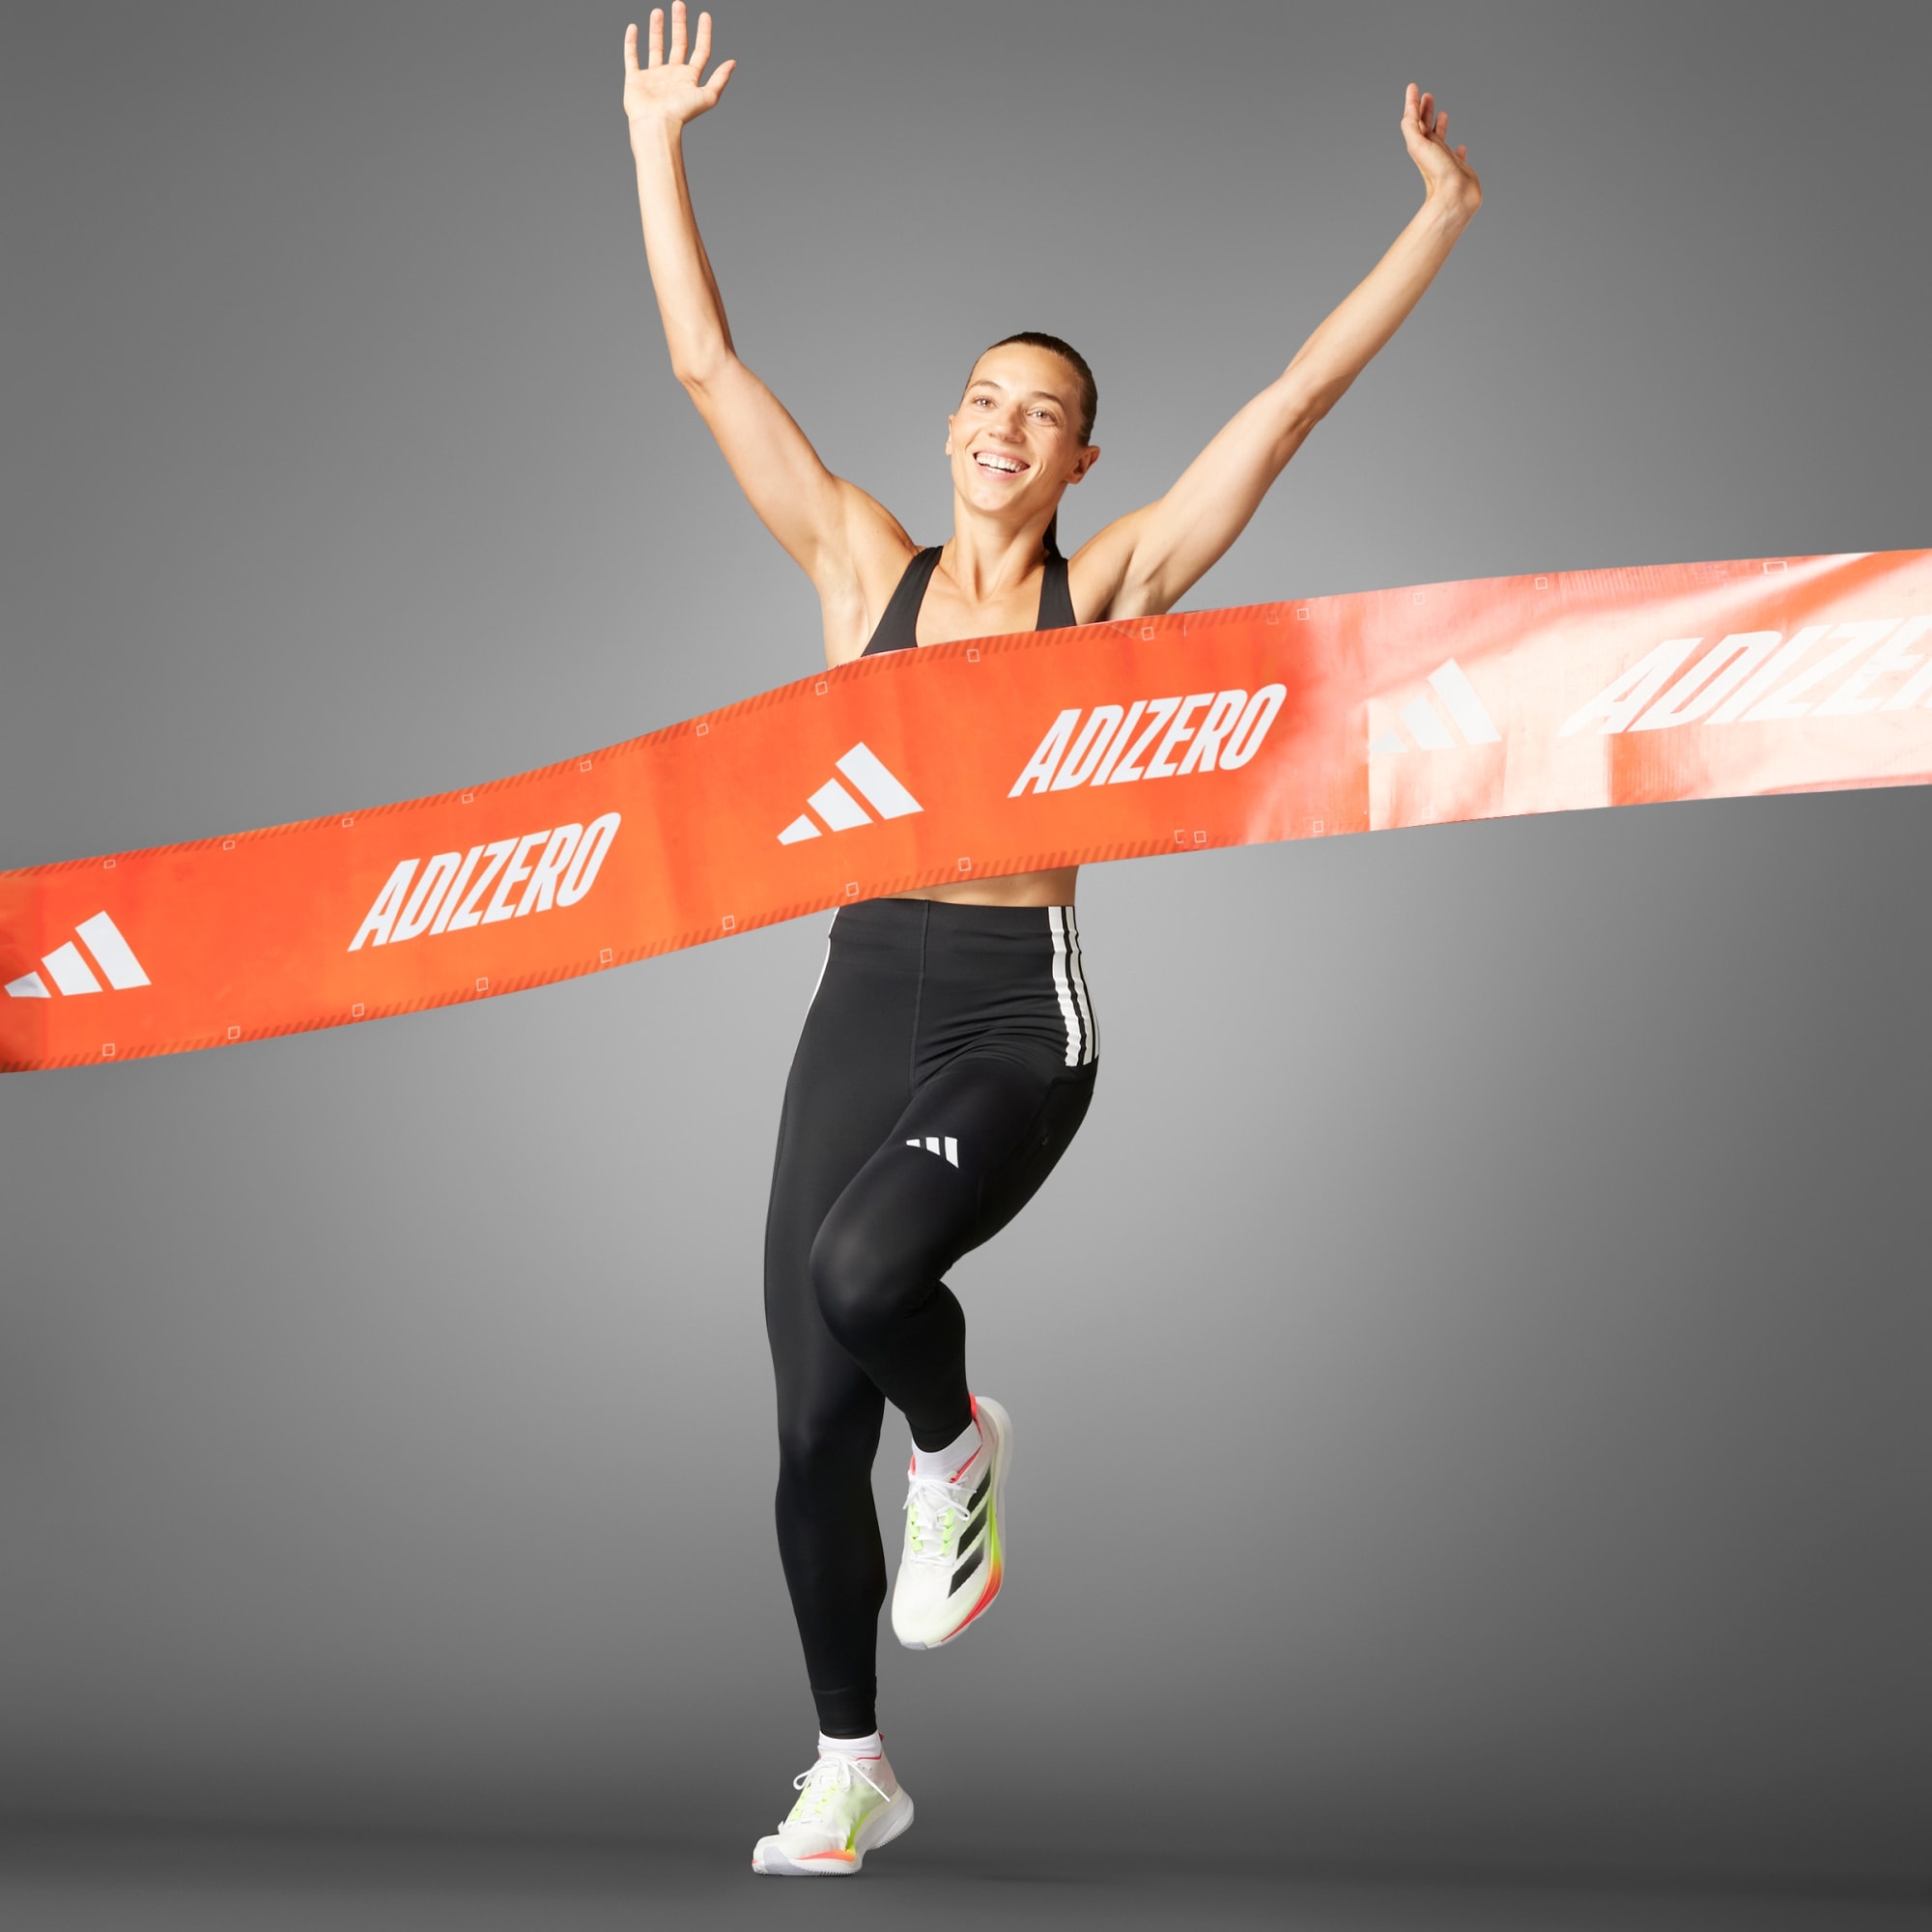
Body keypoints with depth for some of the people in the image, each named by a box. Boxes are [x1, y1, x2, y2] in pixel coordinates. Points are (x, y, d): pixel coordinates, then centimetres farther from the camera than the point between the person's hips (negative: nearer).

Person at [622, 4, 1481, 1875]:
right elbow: (708, 368, 7)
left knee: (862, 1270, -33)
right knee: (811, 1430, 4)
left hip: (1018, 1023, -3)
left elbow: (1295, 398, 2)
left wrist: (1440, 217, 0)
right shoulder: (868, 566, 7)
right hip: (864, 1000, 3)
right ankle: (851, 1776, 22)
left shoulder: (1110, 588, 3)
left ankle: (959, 1447, 3)